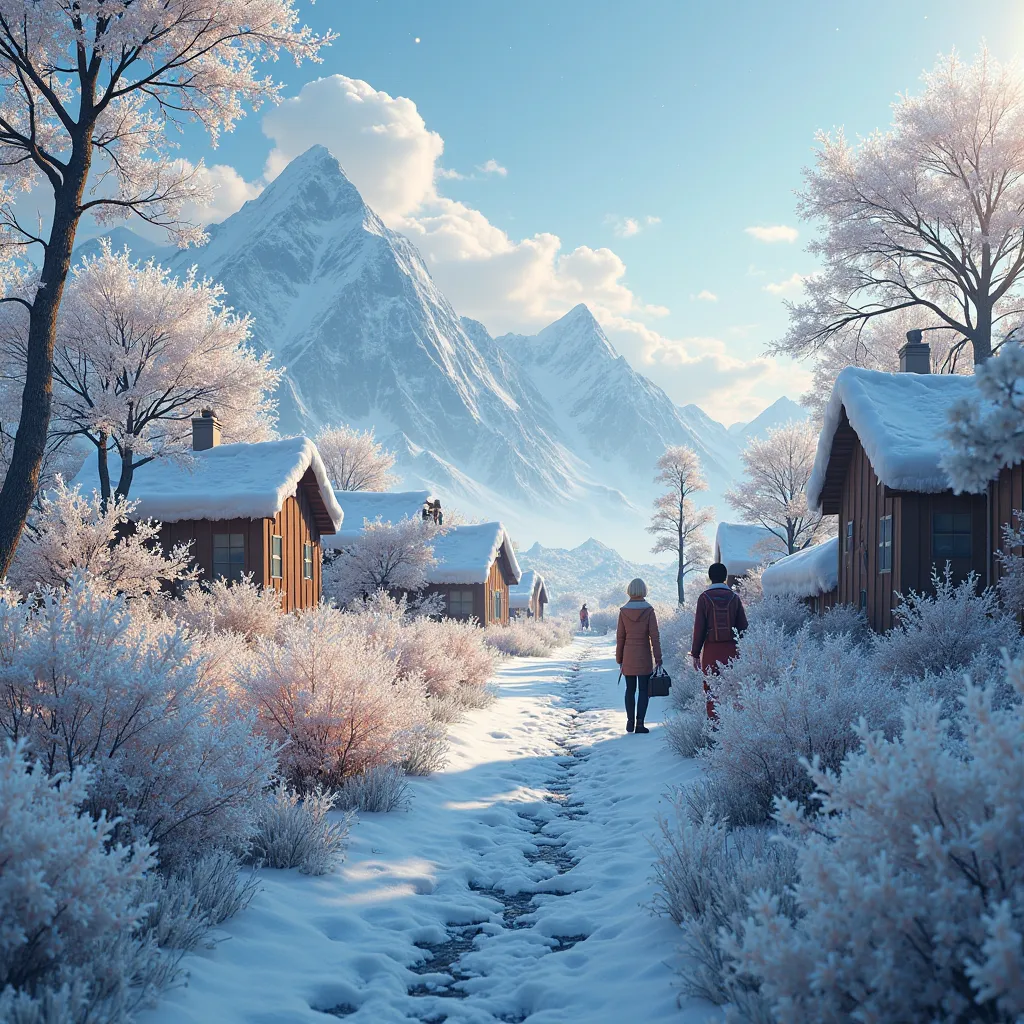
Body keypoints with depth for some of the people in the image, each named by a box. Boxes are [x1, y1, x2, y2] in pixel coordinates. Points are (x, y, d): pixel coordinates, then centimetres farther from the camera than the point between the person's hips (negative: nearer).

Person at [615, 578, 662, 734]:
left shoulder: (623, 611, -3)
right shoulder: (648, 610, -9)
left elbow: (620, 637, 1)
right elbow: (654, 636, -10)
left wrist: (619, 659, 10)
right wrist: (658, 658, -5)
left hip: (628, 656, 2)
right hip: (644, 656, -2)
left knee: (630, 690, 13)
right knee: (643, 690, 4)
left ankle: (630, 722, 15)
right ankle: (640, 723, -3)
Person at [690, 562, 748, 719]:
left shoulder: (704, 598, -3)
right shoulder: (734, 597, 4)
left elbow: (699, 629, -4)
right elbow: (743, 627, 4)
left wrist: (695, 654, 1)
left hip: (711, 650, -2)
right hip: (731, 650, 2)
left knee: (711, 689, 4)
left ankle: (714, 722, 1)